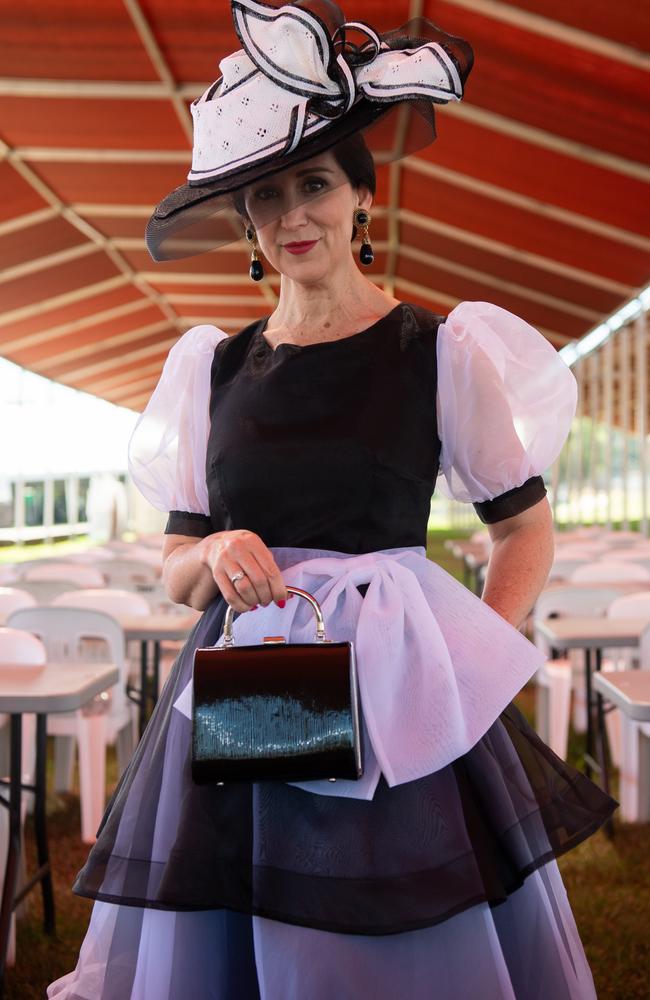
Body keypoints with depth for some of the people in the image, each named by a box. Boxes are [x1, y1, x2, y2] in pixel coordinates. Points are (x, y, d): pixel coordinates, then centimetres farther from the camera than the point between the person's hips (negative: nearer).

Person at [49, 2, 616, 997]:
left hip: (402, 693, -2)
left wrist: (473, 666, -7)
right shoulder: (213, 367, 7)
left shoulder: (443, 351, -2)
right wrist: (215, 557, -11)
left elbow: (526, 526, 5)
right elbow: (175, 569, 12)